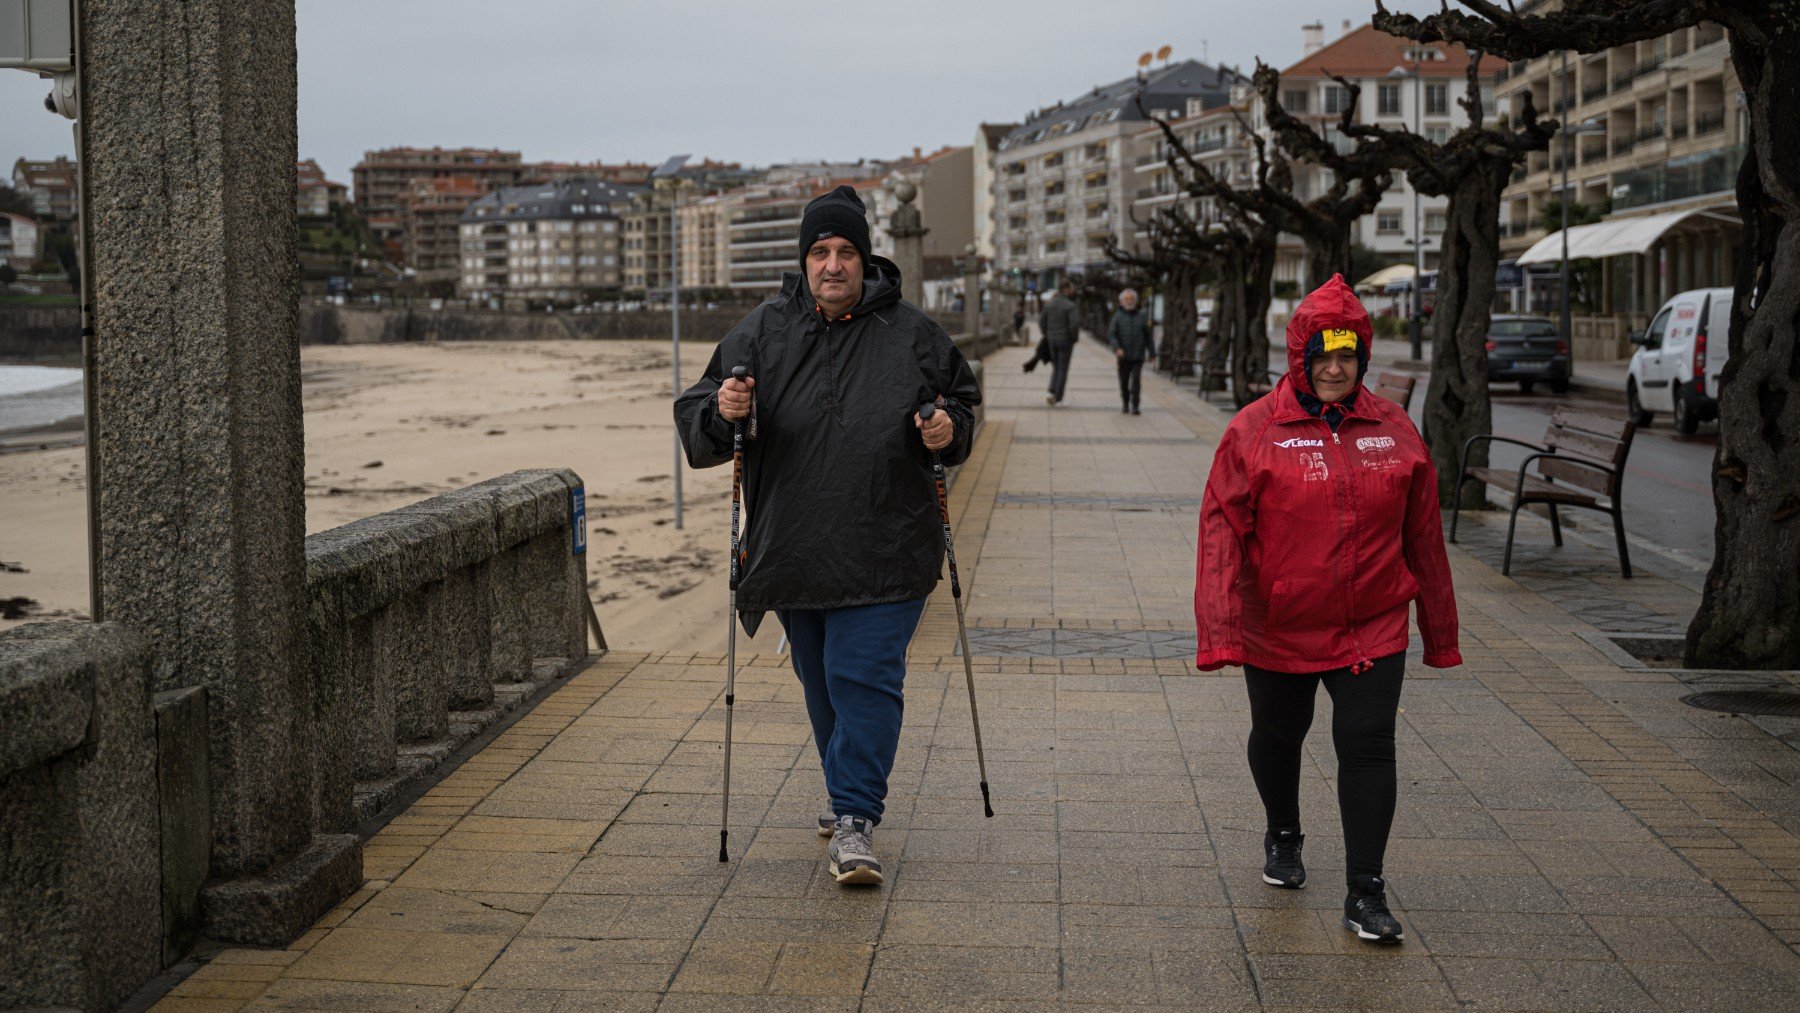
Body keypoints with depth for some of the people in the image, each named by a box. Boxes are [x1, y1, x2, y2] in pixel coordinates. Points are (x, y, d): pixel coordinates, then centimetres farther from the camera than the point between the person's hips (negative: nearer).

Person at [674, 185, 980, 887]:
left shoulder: (911, 335, 2)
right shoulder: (763, 334, 4)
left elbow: (962, 396, 17)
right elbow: (694, 420, 4)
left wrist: (950, 429, -6)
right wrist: (722, 412, -20)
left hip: (884, 553, -3)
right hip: (794, 550, 3)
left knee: (864, 677, -11)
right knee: (822, 683, 15)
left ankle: (855, 822, -6)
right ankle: (850, 794, 35)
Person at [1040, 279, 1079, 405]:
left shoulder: (1049, 304, 2)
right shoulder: (1070, 306, -16)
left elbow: (1041, 322, 5)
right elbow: (1075, 324, -23)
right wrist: (1074, 337, -7)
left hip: (1052, 340, 5)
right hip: (1066, 341, -5)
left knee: (1056, 368, 19)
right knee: (1063, 369, 5)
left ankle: (1051, 392, 1)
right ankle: (1058, 398, 5)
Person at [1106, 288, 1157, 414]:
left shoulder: (1142, 316, 6)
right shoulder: (1118, 316, 2)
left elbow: (1148, 336, 11)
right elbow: (1111, 334, -5)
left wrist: (1152, 352, 12)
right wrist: (1117, 348, -20)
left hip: (1138, 356, 0)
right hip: (1123, 356, 0)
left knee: (1136, 380, -11)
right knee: (1124, 382, 8)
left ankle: (1134, 406, -10)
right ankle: (1125, 404, 27)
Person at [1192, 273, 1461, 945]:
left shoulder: (1395, 430, 1)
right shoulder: (1255, 430, -8)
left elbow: (1422, 536, 8)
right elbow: (1221, 530, -11)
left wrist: (1440, 632, 12)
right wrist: (1220, 630, -19)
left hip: (1373, 630, 1)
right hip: (1278, 629, 0)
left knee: (1368, 745, -7)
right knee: (1277, 737, 17)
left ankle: (1365, 893, 1)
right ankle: (1283, 838, 45)